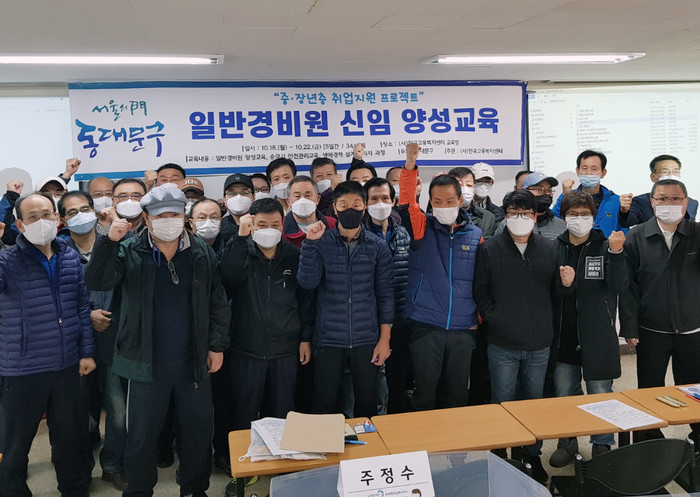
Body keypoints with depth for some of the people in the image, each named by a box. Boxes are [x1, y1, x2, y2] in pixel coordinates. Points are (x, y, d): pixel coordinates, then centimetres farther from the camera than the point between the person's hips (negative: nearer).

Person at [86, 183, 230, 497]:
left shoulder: (202, 254, 1)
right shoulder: (130, 253, -4)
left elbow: (218, 303, 5)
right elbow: (97, 281, -17)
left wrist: (217, 345, 2)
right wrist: (110, 241, -30)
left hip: (194, 363, 2)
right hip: (147, 364, -2)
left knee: (198, 432, 14)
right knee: (142, 434, 11)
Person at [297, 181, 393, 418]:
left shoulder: (378, 246, 2)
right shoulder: (321, 243, 0)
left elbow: (385, 294, 3)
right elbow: (308, 282, -12)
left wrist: (384, 339, 0)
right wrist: (311, 243, -20)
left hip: (366, 339, 1)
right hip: (328, 338, -1)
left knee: (367, 403, 10)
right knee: (324, 405, 7)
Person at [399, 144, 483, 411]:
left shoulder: (475, 235, 6)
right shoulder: (423, 228, 0)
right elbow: (407, 201, -17)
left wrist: (480, 318, 7)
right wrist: (410, 165, -31)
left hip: (463, 328, 2)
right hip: (425, 326, -2)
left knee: (459, 394, 13)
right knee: (424, 393, 6)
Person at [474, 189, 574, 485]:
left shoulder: (549, 249, 5)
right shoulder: (490, 250, -3)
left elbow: (555, 292, 8)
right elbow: (480, 291, -1)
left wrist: (565, 283, -13)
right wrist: (493, 317, -12)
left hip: (539, 344, 3)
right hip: (502, 344, -2)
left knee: (534, 401, 16)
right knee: (503, 403, 7)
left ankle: (532, 455, 32)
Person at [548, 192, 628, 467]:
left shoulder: (605, 246, -2)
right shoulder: (554, 247, 1)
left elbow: (619, 286, -13)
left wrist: (616, 253, -24)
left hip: (598, 335, -2)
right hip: (563, 335, 2)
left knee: (600, 393, 7)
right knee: (564, 392, 12)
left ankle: (602, 446, 25)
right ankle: (567, 442, 30)